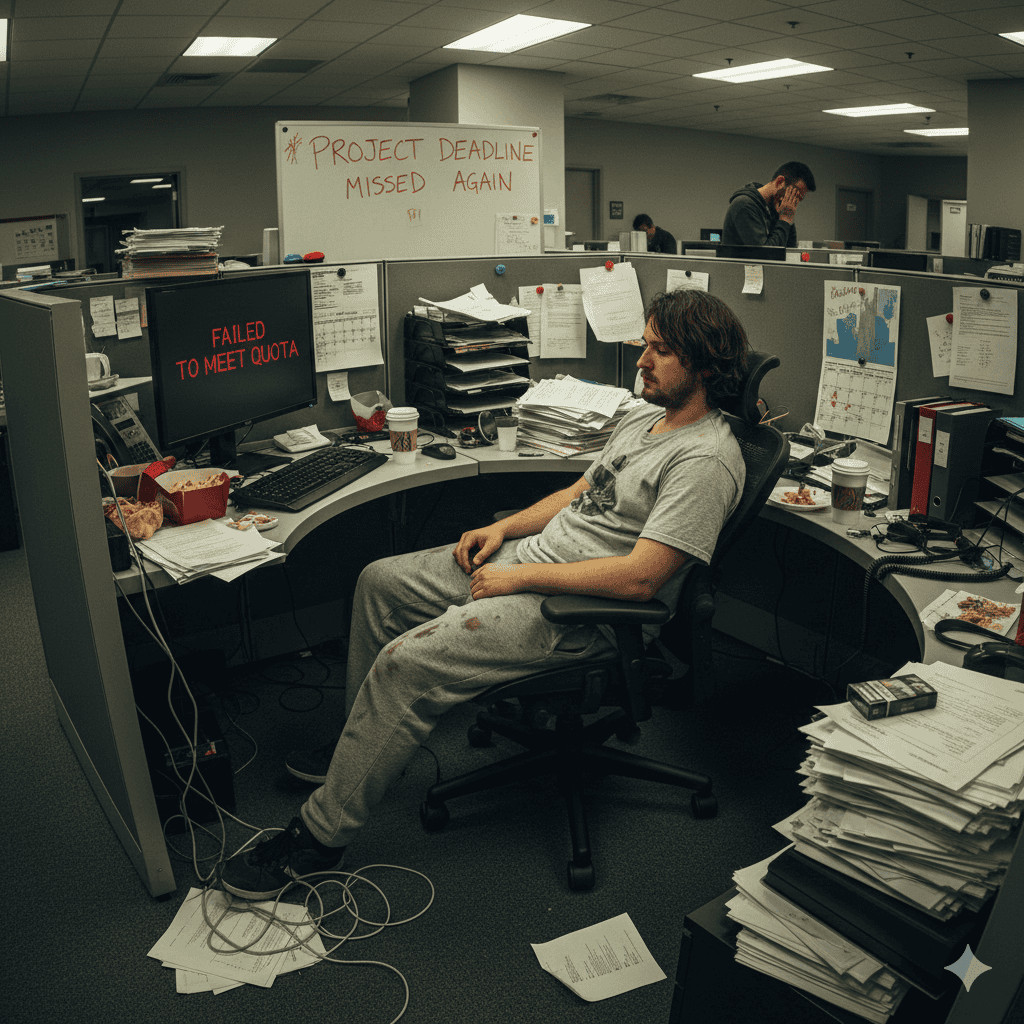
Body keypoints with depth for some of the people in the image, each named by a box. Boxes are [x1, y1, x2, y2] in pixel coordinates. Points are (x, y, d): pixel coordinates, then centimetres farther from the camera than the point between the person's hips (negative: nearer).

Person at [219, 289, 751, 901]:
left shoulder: (706, 460, -19)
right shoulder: (644, 416, 13)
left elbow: (638, 577, -26)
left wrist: (519, 577, -20)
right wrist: (504, 529, 8)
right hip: (528, 556, 10)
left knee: (407, 662, -22)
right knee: (381, 580, 10)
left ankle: (321, 834, -6)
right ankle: (362, 745, 26)